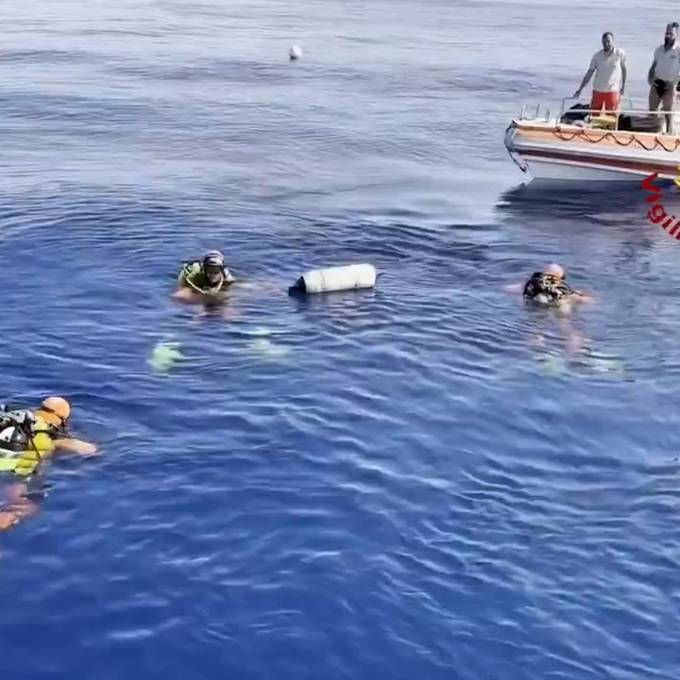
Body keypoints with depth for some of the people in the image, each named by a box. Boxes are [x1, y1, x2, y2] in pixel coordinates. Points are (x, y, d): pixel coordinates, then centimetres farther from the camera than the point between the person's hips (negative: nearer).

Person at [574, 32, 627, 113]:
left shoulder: (620, 54, -5)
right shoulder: (597, 56, -2)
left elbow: (623, 69, 7)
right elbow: (589, 73, 3)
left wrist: (623, 86, 7)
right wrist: (580, 90, 1)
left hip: (613, 91, -2)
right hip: (598, 90, 2)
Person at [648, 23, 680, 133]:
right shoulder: (659, 49, 8)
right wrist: (650, 78, -2)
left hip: (669, 86, -5)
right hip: (656, 84, 5)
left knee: (668, 114, 0)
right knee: (652, 111, 11)